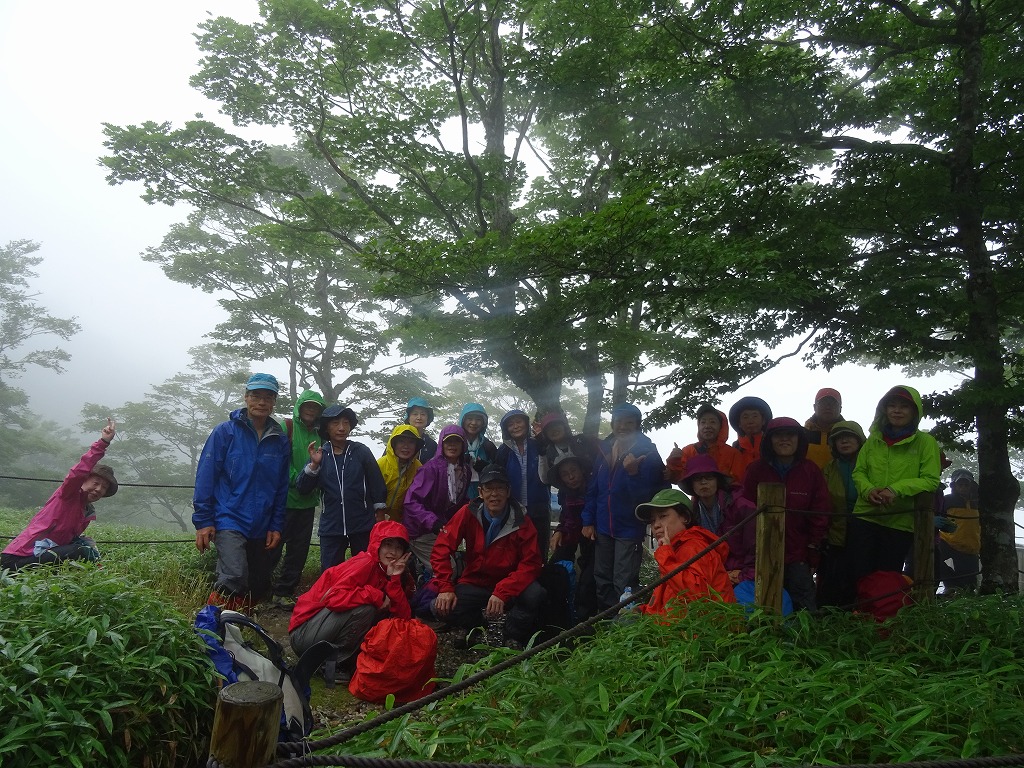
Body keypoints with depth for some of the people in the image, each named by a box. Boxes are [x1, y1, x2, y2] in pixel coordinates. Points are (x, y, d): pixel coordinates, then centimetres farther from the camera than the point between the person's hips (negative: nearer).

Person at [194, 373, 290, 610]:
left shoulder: (280, 440, 5)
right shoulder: (225, 432, -4)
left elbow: (281, 488, 9)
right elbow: (205, 477, -5)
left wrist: (276, 526, 6)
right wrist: (203, 521, -8)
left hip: (261, 528, 5)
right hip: (229, 520, -5)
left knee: (258, 588, 12)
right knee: (234, 578, -23)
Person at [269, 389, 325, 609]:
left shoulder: (318, 435, 12)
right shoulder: (287, 426, -3)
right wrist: (294, 479, -18)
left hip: (307, 500, 6)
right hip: (284, 497, -6)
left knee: (299, 549, 9)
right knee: (274, 545, -1)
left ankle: (283, 591, 20)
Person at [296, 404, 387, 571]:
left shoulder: (361, 451, -5)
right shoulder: (321, 454, 1)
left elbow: (376, 482, -2)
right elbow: (303, 488, -3)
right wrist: (314, 464, -17)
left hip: (363, 526, -1)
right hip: (331, 527, 1)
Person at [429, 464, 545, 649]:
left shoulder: (521, 520, -10)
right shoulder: (468, 513, -9)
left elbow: (530, 563, -15)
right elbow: (442, 548, -10)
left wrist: (502, 592, -29)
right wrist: (445, 588, -22)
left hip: (509, 586, -1)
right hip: (474, 584, 1)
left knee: (536, 595, -31)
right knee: (441, 607, -26)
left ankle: (511, 635, -3)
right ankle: (473, 625, 6)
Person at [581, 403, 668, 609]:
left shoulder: (647, 453, -10)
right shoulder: (604, 450, 5)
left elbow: (648, 495, -15)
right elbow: (593, 488, 12)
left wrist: (633, 473, -30)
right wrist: (588, 521, 8)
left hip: (630, 528, -5)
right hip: (603, 527, 5)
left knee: (624, 584, -5)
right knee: (603, 582, 14)